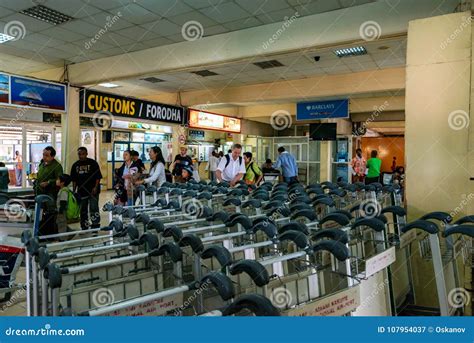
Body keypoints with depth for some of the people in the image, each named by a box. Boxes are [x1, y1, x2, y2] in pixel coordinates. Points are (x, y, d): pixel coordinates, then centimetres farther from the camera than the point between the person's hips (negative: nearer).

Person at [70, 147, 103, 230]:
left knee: (94, 209, -7)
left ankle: (95, 227, -1)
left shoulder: (93, 163, -4)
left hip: (93, 191, -5)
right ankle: (84, 228, 24)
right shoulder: (75, 165, 10)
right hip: (81, 191, 5)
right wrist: (74, 190, 9)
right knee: (83, 210, 13)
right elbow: (74, 180, 14)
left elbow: (98, 177, -6)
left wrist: (95, 187, -15)